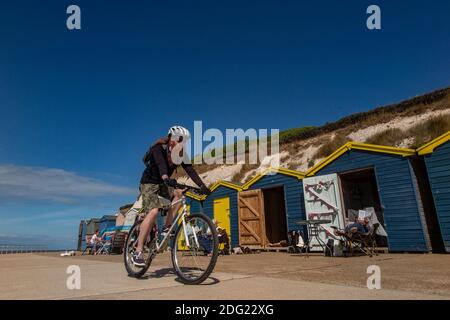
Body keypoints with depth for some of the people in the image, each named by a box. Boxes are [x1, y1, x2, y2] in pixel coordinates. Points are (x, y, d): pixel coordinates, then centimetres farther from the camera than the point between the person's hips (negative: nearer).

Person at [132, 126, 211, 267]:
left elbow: (189, 169, -15)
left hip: (163, 184, 6)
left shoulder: (181, 153, -5)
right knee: (153, 212, -24)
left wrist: (202, 186, -27)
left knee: (179, 193, -23)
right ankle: (138, 252, -21)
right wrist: (166, 178, -61)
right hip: (149, 183, -6)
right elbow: (161, 163, -41)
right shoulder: (158, 148, -21)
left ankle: (167, 228, -11)